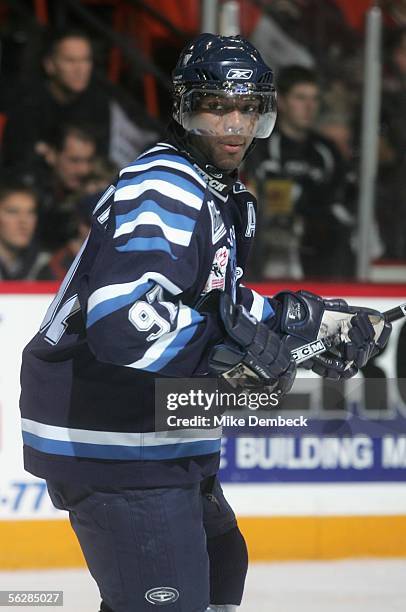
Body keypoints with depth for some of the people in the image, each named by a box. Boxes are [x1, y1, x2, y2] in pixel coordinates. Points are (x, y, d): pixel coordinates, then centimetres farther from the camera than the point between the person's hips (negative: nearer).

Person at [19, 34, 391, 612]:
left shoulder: (225, 196, 15)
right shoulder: (163, 190, -19)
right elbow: (122, 321, -32)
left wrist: (311, 321, 7)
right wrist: (235, 353, -26)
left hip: (156, 430, 11)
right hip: (113, 442, -11)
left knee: (221, 565, 26)